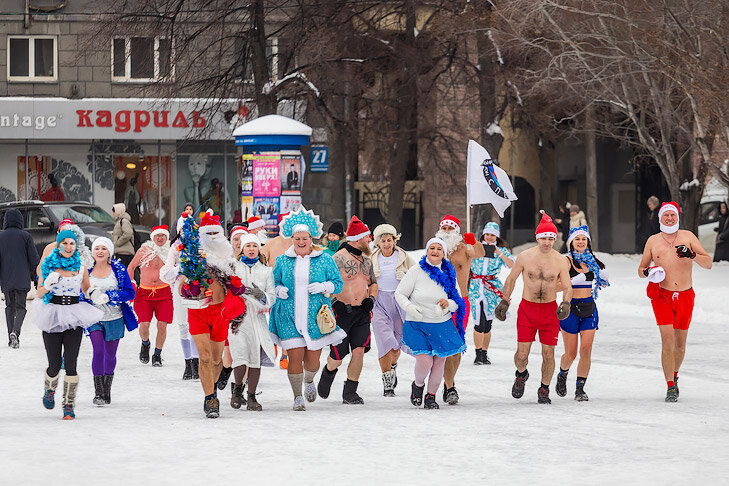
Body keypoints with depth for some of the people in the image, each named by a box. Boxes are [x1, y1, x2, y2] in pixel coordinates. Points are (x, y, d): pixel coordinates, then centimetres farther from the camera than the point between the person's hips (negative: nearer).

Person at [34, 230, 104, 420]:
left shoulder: (80, 266, 6)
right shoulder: (48, 265, 3)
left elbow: (87, 291, 16)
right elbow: (40, 293, 6)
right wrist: (48, 285, -15)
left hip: (74, 318, 1)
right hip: (52, 316, 0)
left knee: (70, 364, -9)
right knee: (54, 365, 0)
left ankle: (69, 406, -2)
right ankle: (49, 390, 33)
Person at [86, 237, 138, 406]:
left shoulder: (118, 269, -2)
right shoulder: (87, 270, 2)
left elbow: (130, 292, -5)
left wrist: (108, 296, -18)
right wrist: (89, 294, -15)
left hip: (114, 319, 0)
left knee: (110, 354, 7)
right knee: (98, 351, -16)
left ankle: (107, 392, 22)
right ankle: (98, 393, -12)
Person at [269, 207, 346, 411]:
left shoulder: (324, 260, 5)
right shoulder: (282, 261, 8)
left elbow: (338, 283, 6)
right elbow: (273, 283, 15)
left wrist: (323, 287, -13)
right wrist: (279, 290, -7)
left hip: (316, 317, 0)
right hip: (289, 317, 0)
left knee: (312, 360, 3)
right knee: (295, 357, -7)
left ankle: (309, 381, 37)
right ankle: (298, 397, 6)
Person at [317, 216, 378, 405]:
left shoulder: (366, 260, 12)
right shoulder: (338, 258, -10)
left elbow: (373, 283, 26)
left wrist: (371, 298, 7)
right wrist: (333, 302, -17)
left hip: (362, 312, 5)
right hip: (342, 311, -5)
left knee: (359, 351, -8)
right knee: (338, 356, -2)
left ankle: (350, 392, 2)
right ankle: (329, 372, 34)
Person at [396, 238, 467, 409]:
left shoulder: (449, 273, 4)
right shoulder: (416, 271, -5)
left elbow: (459, 301, 8)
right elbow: (400, 294, 0)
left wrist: (448, 304, -14)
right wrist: (410, 307, -18)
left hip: (443, 325, 3)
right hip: (417, 324, -3)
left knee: (439, 361, 0)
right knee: (424, 360, -15)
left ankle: (431, 396, 20)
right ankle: (418, 385, 17)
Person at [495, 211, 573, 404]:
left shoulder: (560, 261, -6)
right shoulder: (525, 257, -6)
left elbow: (567, 287, 1)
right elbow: (511, 279, 7)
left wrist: (566, 304, -17)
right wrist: (504, 302, 4)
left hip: (550, 310, 0)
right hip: (527, 308, 0)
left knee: (548, 354, -1)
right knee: (522, 354, -3)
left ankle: (544, 390, 18)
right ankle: (521, 375, 30)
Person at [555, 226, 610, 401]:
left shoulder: (592, 261, 8)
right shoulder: (566, 261, -7)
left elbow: (604, 284, 17)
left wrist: (603, 277, -2)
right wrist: (573, 280, -25)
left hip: (589, 307, 3)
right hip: (571, 307, -3)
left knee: (586, 350, -8)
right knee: (571, 353, 1)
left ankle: (580, 389, -2)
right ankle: (562, 375, 33)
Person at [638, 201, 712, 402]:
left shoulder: (687, 236, 4)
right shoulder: (653, 241, 7)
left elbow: (708, 263, -1)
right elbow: (641, 269, 15)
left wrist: (692, 255, -20)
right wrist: (647, 272, -9)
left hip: (685, 296, 1)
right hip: (662, 295, -1)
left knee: (680, 345, 9)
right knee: (667, 341, -14)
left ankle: (674, 376, 35)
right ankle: (671, 388, -12)